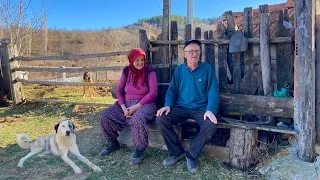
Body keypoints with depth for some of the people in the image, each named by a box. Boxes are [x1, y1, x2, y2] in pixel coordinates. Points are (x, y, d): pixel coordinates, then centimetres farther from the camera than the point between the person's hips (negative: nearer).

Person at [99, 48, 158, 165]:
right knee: (104, 116, -8)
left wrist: (136, 107, -18)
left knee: (138, 118, -38)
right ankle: (114, 143, 13)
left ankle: (140, 150, -19)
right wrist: (124, 108, -8)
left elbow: (153, 93, -13)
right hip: (126, 103, 5)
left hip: (144, 103, -5)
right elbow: (119, 90, 7)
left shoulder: (149, 72, -8)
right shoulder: (126, 71, 4)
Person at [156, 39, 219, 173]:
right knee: (160, 119, -22)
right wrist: (168, 105, -11)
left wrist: (210, 110, -22)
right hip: (181, 108, 2)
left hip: (201, 109, -2)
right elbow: (172, 91, 8)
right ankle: (177, 152, -2)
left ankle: (191, 155, -6)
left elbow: (213, 93, -6)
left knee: (211, 127, -32)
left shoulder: (208, 68, -1)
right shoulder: (179, 70, 7)